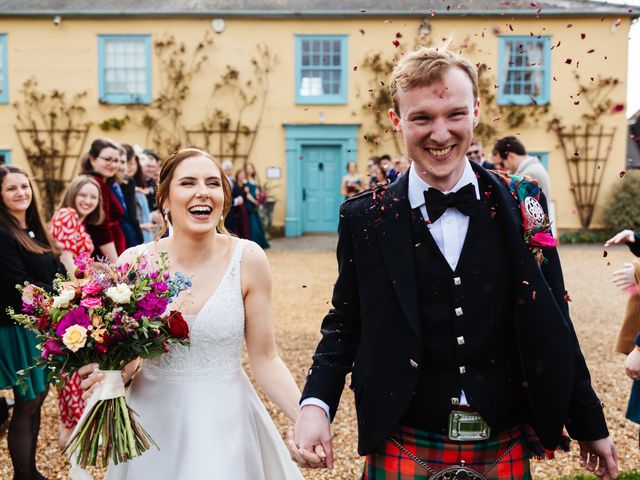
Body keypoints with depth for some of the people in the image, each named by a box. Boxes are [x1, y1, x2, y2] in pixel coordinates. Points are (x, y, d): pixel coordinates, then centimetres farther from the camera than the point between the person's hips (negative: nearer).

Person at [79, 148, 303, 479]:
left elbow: (264, 359, -6)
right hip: (153, 422, 1)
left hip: (225, 423, -1)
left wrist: (307, 416, -21)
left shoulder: (248, 259, -10)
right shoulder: (133, 263, -8)